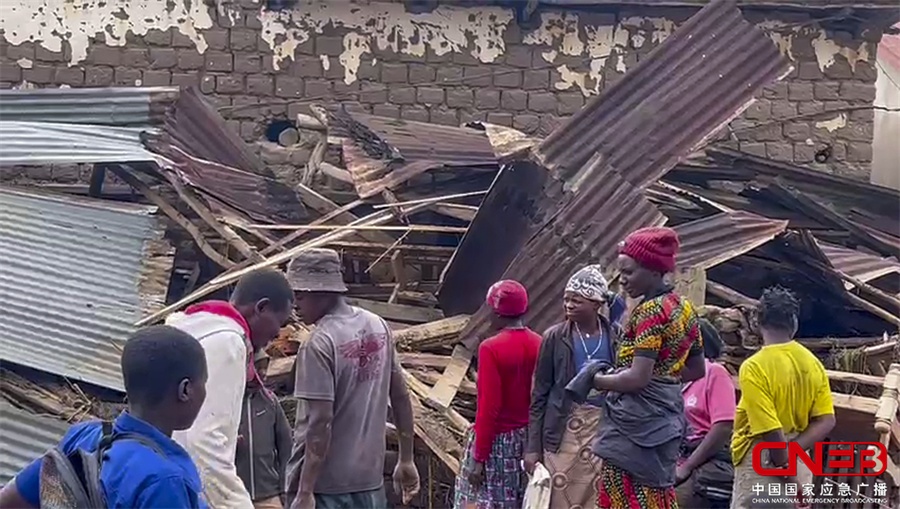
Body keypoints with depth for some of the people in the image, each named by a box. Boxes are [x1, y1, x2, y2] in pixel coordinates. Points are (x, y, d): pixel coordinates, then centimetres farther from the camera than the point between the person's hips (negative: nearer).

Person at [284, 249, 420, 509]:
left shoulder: (319, 343, -17)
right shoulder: (378, 326, 5)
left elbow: (320, 423, -20)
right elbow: (401, 397, 11)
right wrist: (406, 460, 19)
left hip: (325, 483, -7)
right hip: (370, 477, 7)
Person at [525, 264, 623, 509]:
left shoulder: (617, 337, 1)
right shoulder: (555, 337, 0)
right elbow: (540, 393, 1)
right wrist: (533, 446, -2)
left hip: (604, 429, 1)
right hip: (563, 429, -1)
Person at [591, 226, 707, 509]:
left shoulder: (650, 310, -15)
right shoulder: (684, 307, 12)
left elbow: (637, 378, -21)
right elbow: (697, 370, 21)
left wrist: (594, 380, -8)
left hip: (636, 422, -10)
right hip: (666, 417, 10)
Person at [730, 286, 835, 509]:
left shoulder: (754, 367, -18)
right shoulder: (813, 363, 2)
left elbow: (771, 431, -21)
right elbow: (826, 421, -1)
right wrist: (789, 452, -8)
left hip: (761, 464, -6)